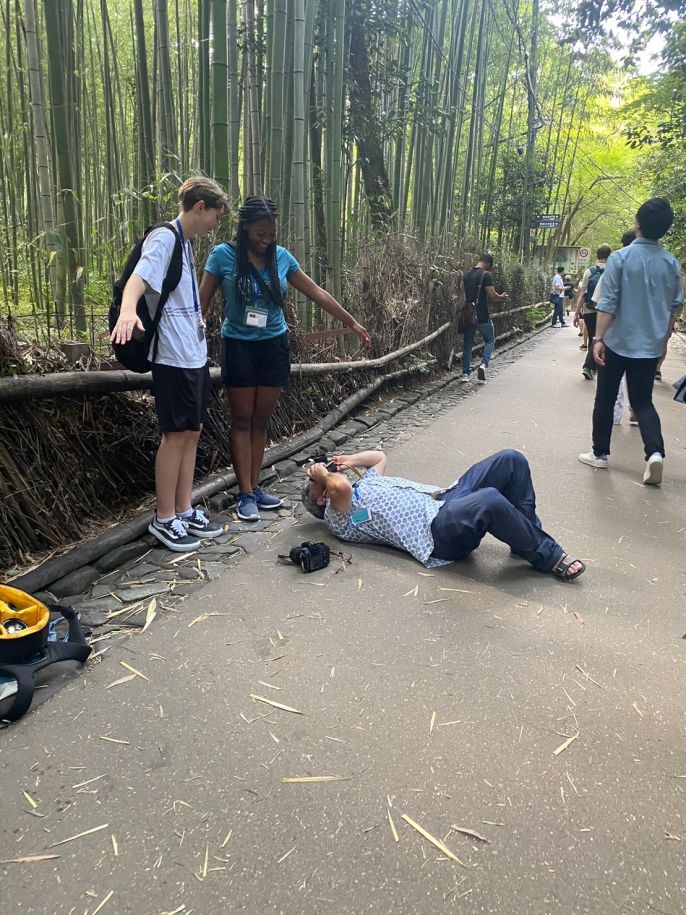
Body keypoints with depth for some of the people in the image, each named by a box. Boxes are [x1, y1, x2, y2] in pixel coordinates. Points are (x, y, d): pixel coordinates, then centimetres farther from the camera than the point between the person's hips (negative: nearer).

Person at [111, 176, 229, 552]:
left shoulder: (186, 242, 17)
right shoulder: (163, 238, -11)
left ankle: (184, 512, 21)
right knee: (176, 435, -3)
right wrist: (127, 310, -48)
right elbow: (138, 279, -28)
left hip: (194, 354, 10)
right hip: (174, 356, -9)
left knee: (192, 432, 11)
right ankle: (164, 519, 9)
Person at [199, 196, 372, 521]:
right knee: (242, 421, 2)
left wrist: (353, 324, 10)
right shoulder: (223, 255, -8)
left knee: (261, 420, 8)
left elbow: (318, 293, 7)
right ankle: (245, 494, 6)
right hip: (239, 348, -3)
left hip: (274, 347, 3)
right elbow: (201, 303, -5)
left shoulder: (281, 257, 1)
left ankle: (256, 486, 17)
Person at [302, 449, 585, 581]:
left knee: (511, 461, -8)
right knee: (489, 500, -38)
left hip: (447, 497, 9)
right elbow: (339, 486, -20)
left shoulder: (365, 484, 30)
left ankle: (526, 538, 3)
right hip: (437, 530, -9)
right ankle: (547, 556, -13)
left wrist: (349, 461, 31)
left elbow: (379, 456, 43)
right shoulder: (338, 518, 2)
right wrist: (320, 473, -1)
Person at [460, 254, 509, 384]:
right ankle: (483, 364, -8)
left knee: (468, 343, 14)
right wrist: (502, 297, 5)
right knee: (490, 341, 14)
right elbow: (492, 296, -16)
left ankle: (465, 374, 10)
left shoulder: (466, 275, 10)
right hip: (482, 317, -5)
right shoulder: (486, 275, -11)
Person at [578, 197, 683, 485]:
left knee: (605, 399, 10)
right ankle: (655, 452, -11)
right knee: (643, 401, 10)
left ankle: (600, 454, 17)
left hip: (617, 342, -3)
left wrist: (599, 338, -13)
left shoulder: (620, 258, -9)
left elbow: (608, 303, -15)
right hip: (650, 345, 3)